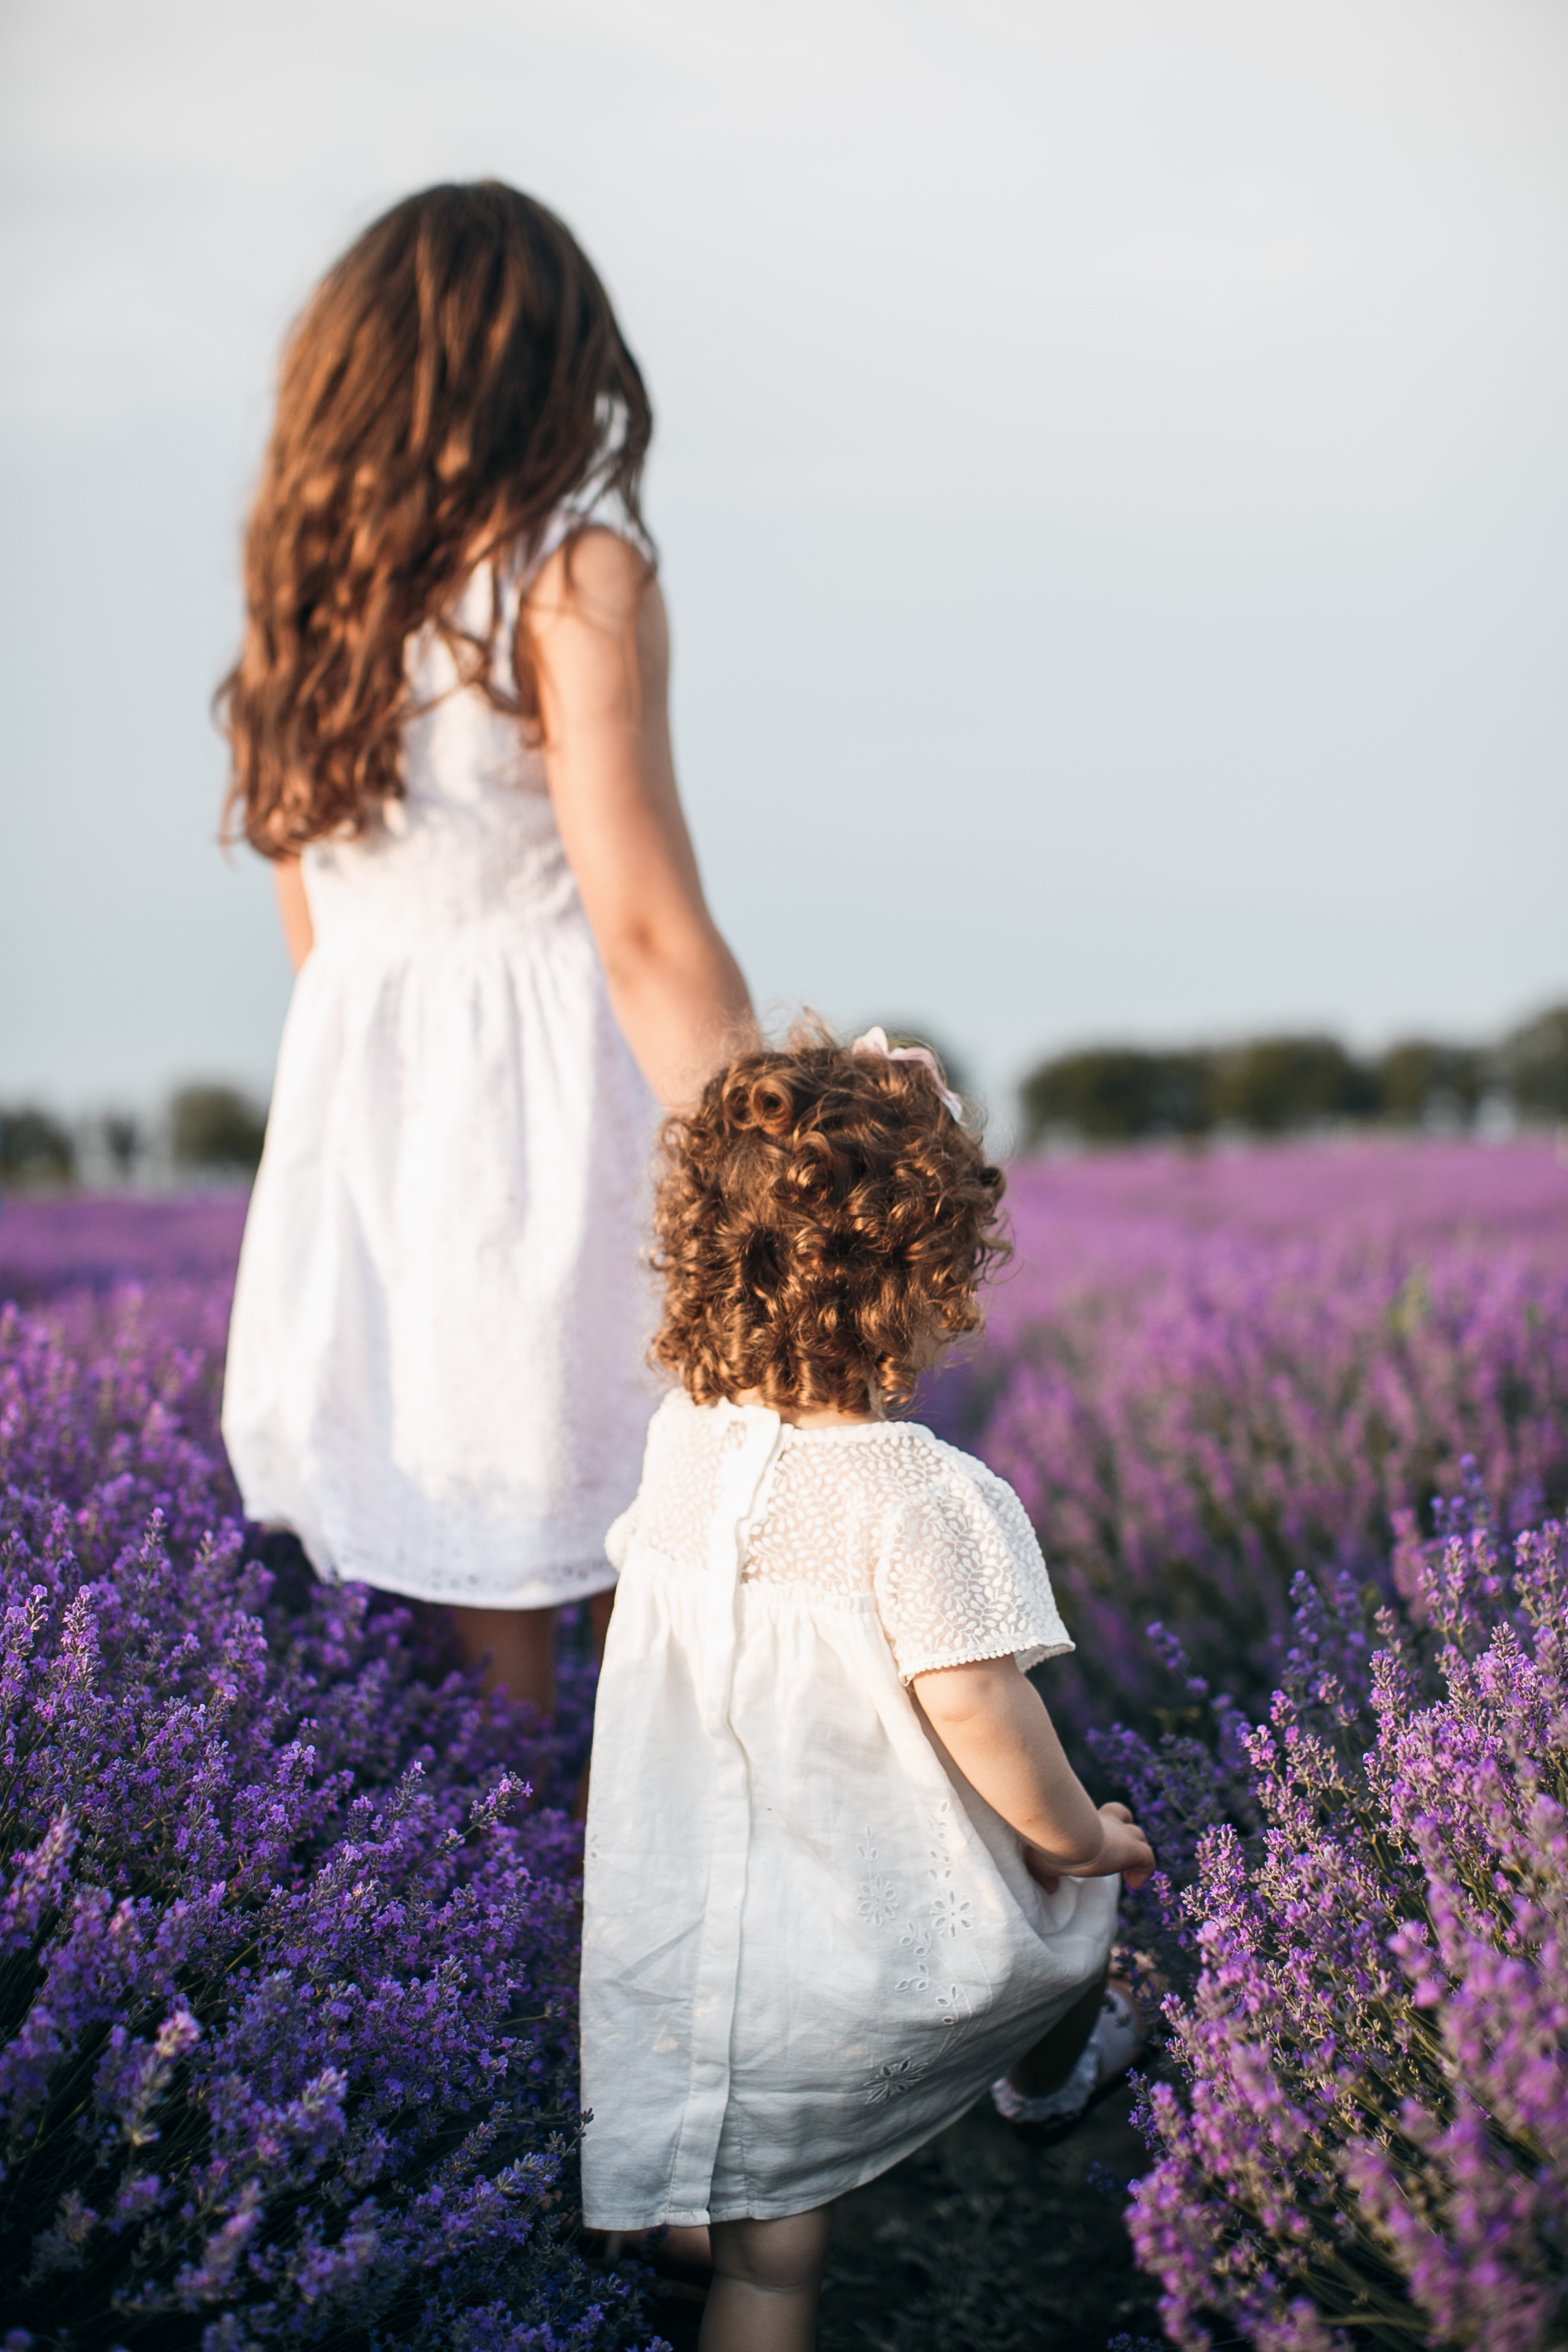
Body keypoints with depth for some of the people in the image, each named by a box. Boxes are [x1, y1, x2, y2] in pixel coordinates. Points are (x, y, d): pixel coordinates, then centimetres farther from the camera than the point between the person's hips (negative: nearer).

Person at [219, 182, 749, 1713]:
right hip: (556, 1100, -7)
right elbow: (646, 927, -18)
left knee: (453, 1506, 16)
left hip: (360, 1091, 7)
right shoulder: (574, 571, -12)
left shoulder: (310, 573, 9)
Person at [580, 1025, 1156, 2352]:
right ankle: (1050, 2074, 60)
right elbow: (980, 1715, -22)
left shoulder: (682, 1439, -4)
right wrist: (1080, 1836, -2)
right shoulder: (930, 1501, -24)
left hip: (684, 1956, 4)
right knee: (1077, 1885, 31)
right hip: (895, 1953, -4)